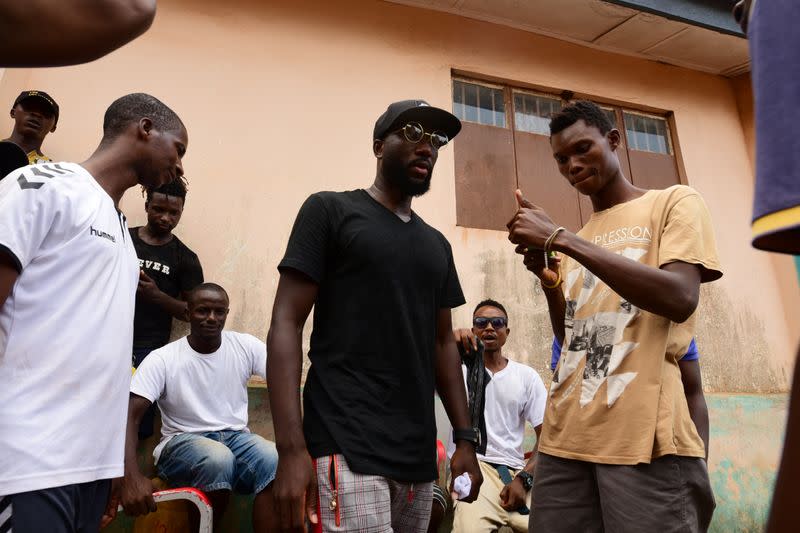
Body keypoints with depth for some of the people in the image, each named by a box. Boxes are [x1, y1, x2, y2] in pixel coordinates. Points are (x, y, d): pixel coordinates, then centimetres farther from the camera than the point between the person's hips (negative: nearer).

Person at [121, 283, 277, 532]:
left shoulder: (246, 346, -1)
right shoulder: (161, 360, -7)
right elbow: (129, 416, -15)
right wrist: (131, 477, -32)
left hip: (236, 437, 2)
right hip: (182, 441, -1)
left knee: (276, 460, -32)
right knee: (218, 459, -36)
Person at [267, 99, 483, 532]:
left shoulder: (437, 245, 16)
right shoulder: (330, 211, -2)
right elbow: (286, 324, -8)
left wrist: (465, 438, 12)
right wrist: (291, 448, -16)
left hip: (419, 454, 6)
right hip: (347, 448, -6)